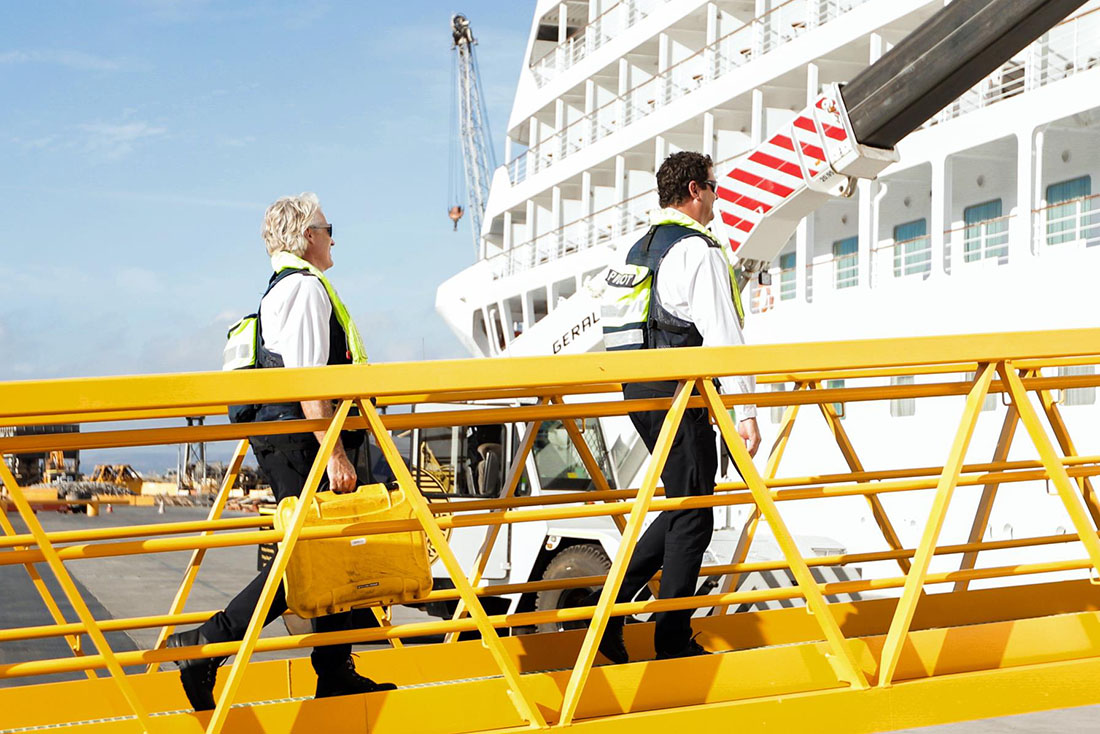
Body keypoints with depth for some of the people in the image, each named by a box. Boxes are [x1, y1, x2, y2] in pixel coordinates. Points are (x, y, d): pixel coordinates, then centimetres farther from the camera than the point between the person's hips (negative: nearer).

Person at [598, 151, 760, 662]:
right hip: (678, 395, -9)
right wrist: (746, 412, -19)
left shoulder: (638, 250, 17)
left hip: (639, 393, 9)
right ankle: (673, 642, 4)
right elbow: (724, 336, -18)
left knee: (682, 509, 17)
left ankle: (610, 610, 11)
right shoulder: (699, 251, -11)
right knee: (692, 517, -1)